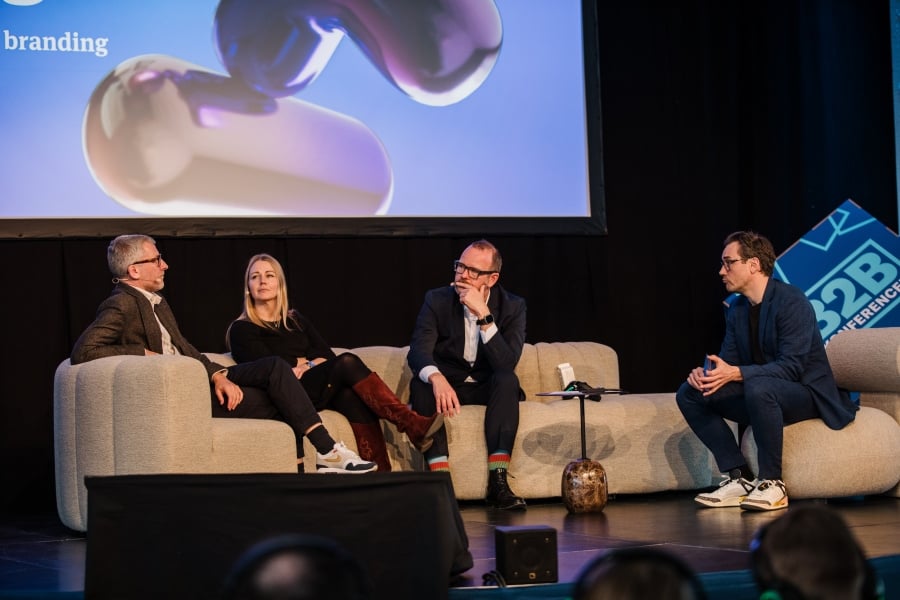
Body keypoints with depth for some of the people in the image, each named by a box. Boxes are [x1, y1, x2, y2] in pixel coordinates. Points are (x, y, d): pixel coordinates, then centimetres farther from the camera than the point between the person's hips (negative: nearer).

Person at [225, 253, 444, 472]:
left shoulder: (296, 320, 27)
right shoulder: (241, 330, 10)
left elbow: (327, 354, 13)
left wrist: (306, 365, -7)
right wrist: (306, 362, 4)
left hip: (319, 390, 5)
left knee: (353, 395, -33)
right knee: (347, 362, -29)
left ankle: (380, 471, -49)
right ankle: (412, 424, -42)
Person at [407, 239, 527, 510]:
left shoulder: (512, 306, -6)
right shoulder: (437, 300, -6)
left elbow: (507, 363, -21)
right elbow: (417, 351, -21)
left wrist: (484, 315, -31)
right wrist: (437, 379, -44)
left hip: (488, 387, 0)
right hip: (446, 385, 0)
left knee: (507, 380, -32)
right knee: (421, 383, -32)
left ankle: (497, 480, -36)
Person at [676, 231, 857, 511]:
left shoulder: (791, 301, -18)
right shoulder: (737, 309, 8)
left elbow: (791, 367, -26)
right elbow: (728, 362, 8)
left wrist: (735, 373, -34)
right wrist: (706, 372, -17)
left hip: (807, 392, -8)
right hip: (757, 392, 8)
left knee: (759, 387, -40)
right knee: (689, 394, -5)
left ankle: (772, 483, -26)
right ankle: (739, 478, -9)